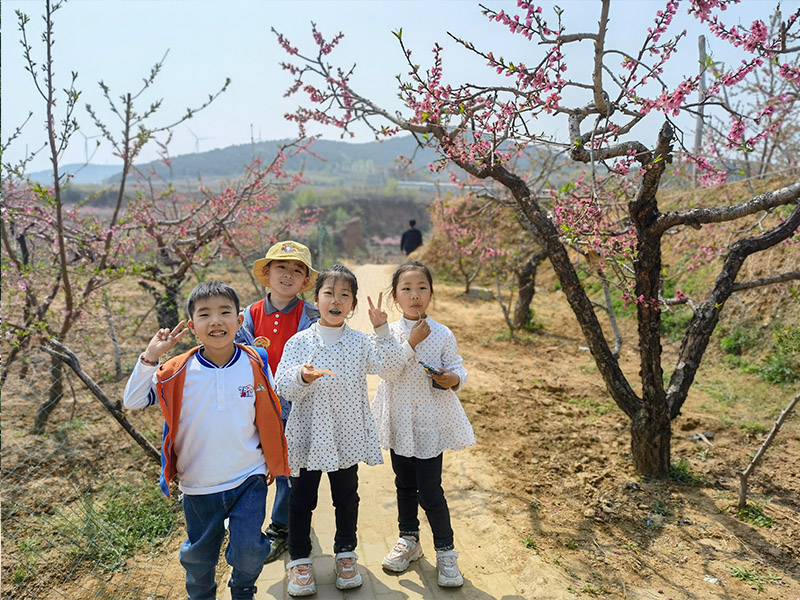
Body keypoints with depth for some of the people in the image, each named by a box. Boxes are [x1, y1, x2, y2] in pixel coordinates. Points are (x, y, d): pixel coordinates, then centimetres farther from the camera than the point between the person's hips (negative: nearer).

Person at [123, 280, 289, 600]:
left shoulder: (255, 366, -9)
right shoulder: (179, 372, -10)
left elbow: (270, 417, 1)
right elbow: (133, 401, -9)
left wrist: (273, 461, 8)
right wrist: (150, 356, -19)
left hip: (248, 480, -1)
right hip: (198, 486, 1)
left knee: (248, 550, 0)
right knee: (198, 554, 19)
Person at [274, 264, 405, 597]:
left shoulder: (361, 342, 0)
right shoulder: (299, 342, -5)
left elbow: (391, 364, -13)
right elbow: (283, 386, -12)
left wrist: (382, 329, -21)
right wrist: (303, 377, -32)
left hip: (347, 435, 1)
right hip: (309, 434, -1)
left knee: (346, 496, 16)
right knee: (302, 498, 11)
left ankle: (345, 553, 37)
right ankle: (300, 559, 30)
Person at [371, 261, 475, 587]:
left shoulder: (443, 334, -6)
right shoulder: (389, 332, -4)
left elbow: (457, 368, 0)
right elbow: (388, 372, -15)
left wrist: (453, 379, -22)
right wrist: (411, 343, -23)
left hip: (430, 423, -2)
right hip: (399, 422, 3)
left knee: (430, 490, -3)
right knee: (405, 484, 18)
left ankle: (445, 551, 19)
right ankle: (408, 539, 39)